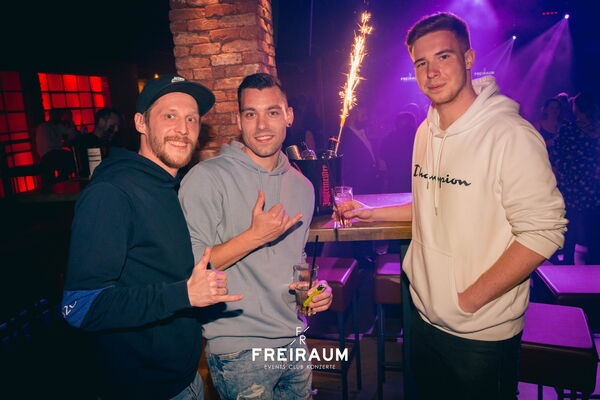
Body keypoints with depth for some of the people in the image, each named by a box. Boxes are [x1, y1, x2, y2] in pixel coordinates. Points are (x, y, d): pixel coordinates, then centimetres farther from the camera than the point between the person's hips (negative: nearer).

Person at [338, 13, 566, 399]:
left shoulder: (511, 135, -18)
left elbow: (543, 232, -21)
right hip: (425, 319, 7)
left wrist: (470, 298, -19)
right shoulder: (426, 132, 4)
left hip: (482, 334, -6)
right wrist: (373, 213, 10)